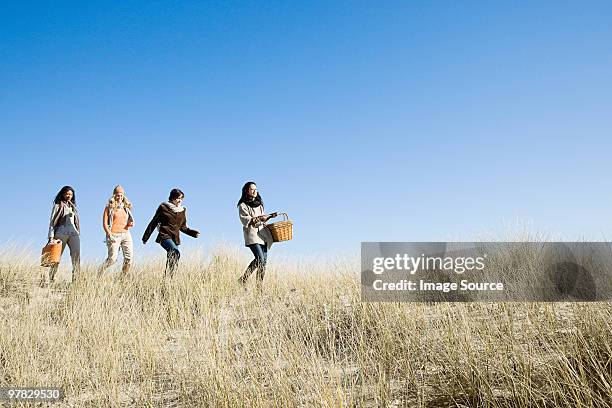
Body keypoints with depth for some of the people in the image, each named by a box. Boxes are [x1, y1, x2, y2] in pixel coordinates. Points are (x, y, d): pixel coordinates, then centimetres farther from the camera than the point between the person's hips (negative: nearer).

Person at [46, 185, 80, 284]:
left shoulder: (73, 206, 21)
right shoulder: (58, 205, 7)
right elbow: (52, 221, 1)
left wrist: (78, 233, 15)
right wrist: (51, 236, -8)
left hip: (74, 233, 4)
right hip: (61, 233, -4)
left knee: (76, 257, -10)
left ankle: (76, 279, -14)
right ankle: (51, 279, 6)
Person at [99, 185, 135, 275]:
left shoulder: (126, 208, 17)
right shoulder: (109, 207, 3)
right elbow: (104, 223, -2)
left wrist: (131, 224, 3)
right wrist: (109, 234, -15)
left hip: (126, 234, 5)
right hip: (114, 235, -5)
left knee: (129, 258, -6)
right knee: (112, 258, -13)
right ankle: (100, 272, 9)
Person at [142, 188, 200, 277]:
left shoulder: (182, 211, 14)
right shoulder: (163, 208, 0)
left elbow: (183, 227, 21)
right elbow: (153, 223, 5)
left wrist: (193, 233, 5)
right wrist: (145, 238, 6)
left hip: (175, 239, 6)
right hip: (165, 237, -6)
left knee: (172, 258, 0)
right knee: (176, 253, -29)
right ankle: (167, 277, -35)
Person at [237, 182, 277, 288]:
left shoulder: (259, 203, 22)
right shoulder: (243, 205, 0)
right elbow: (245, 220, -11)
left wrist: (269, 216, 12)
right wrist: (258, 218, -20)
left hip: (263, 233, 7)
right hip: (252, 233, -7)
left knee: (263, 260, 0)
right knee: (260, 259, -20)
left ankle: (260, 286, 3)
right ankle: (243, 280, -10)